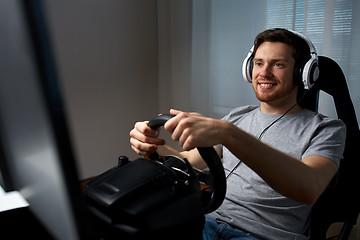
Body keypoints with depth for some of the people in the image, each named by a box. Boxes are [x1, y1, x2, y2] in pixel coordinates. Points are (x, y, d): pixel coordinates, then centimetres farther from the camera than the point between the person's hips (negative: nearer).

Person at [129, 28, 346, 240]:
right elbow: (189, 162, 9)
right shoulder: (237, 117, 14)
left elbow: (309, 189, -23)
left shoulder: (327, 129, -2)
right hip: (210, 221, 5)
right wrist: (153, 146, -12)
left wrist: (227, 133, -35)